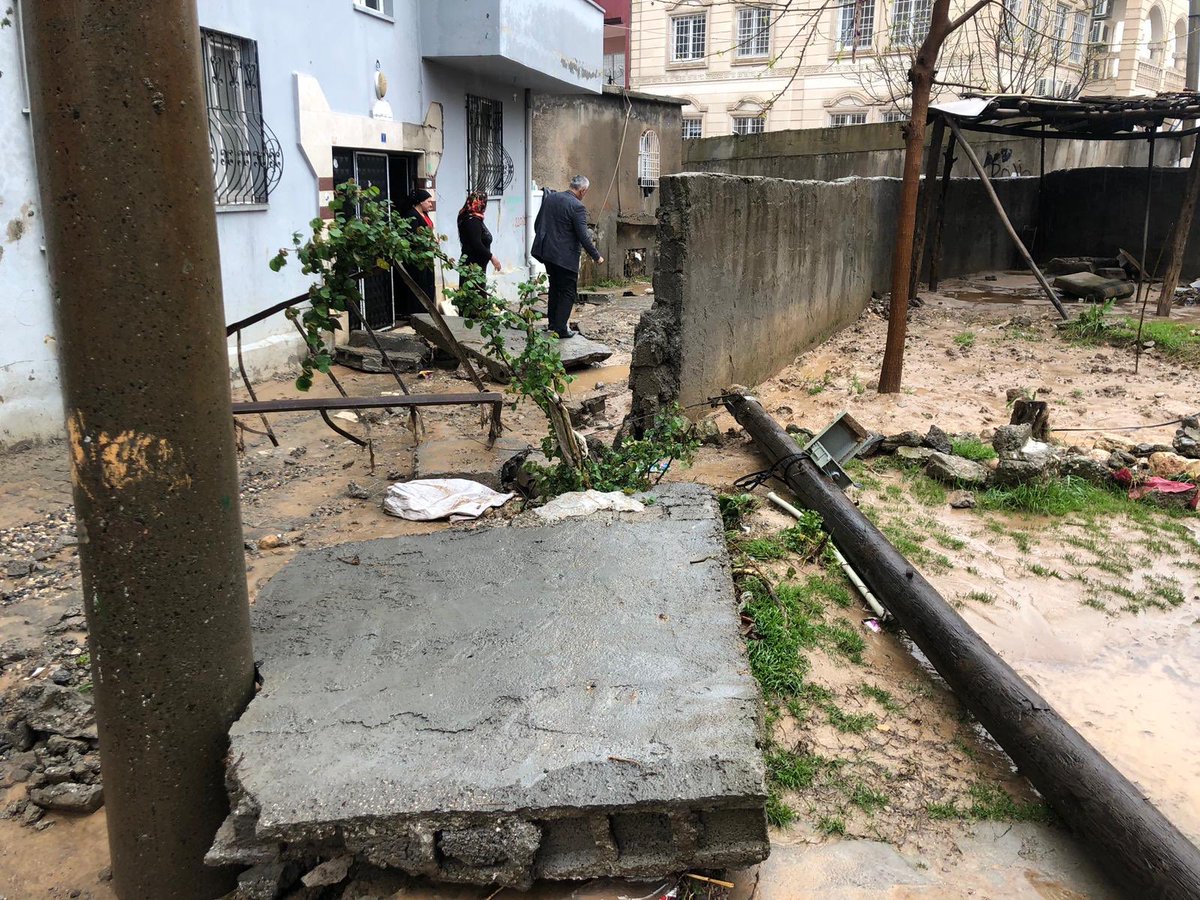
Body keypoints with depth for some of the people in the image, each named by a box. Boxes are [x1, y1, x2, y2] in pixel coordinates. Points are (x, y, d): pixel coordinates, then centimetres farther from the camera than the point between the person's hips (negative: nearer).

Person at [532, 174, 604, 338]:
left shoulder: (550, 197, 5)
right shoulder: (577, 207, -17)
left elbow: (537, 223, 13)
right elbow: (583, 236, -18)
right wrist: (596, 256, -7)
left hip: (546, 251, 8)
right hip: (565, 256, -8)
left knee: (555, 287, 22)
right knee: (568, 292, 3)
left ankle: (553, 323, 31)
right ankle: (561, 328, 3)